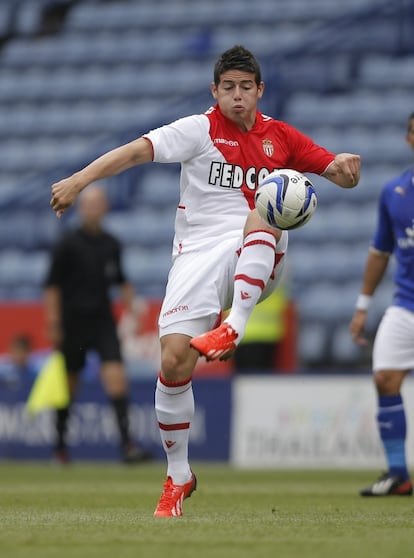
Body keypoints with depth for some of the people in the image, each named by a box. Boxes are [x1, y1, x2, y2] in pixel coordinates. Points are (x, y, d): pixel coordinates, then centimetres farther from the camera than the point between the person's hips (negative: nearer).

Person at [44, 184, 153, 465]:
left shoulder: (111, 245, 9)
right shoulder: (68, 244, -4)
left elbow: (120, 280, 21)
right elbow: (52, 285, -4)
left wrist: (131, 303, 8)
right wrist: (53, 323, -10)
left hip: (103, 320, 3)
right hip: (73, 323, -2)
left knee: (115, 373, -13)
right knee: (69, 381, 6)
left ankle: (127, 442, -18)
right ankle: (61, 441, 24)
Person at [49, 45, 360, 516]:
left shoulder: (279, 136, 12)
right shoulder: (199, 129, 2)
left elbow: (340, 175, 14)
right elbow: (138, 150, -10)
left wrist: (346, 166, -11)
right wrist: (80, 179, -23)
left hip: (255, 263, 1)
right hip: (198, 255, -1)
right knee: (173, 361, -14)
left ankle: (235, 326, -38)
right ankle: (178, 477, 5)